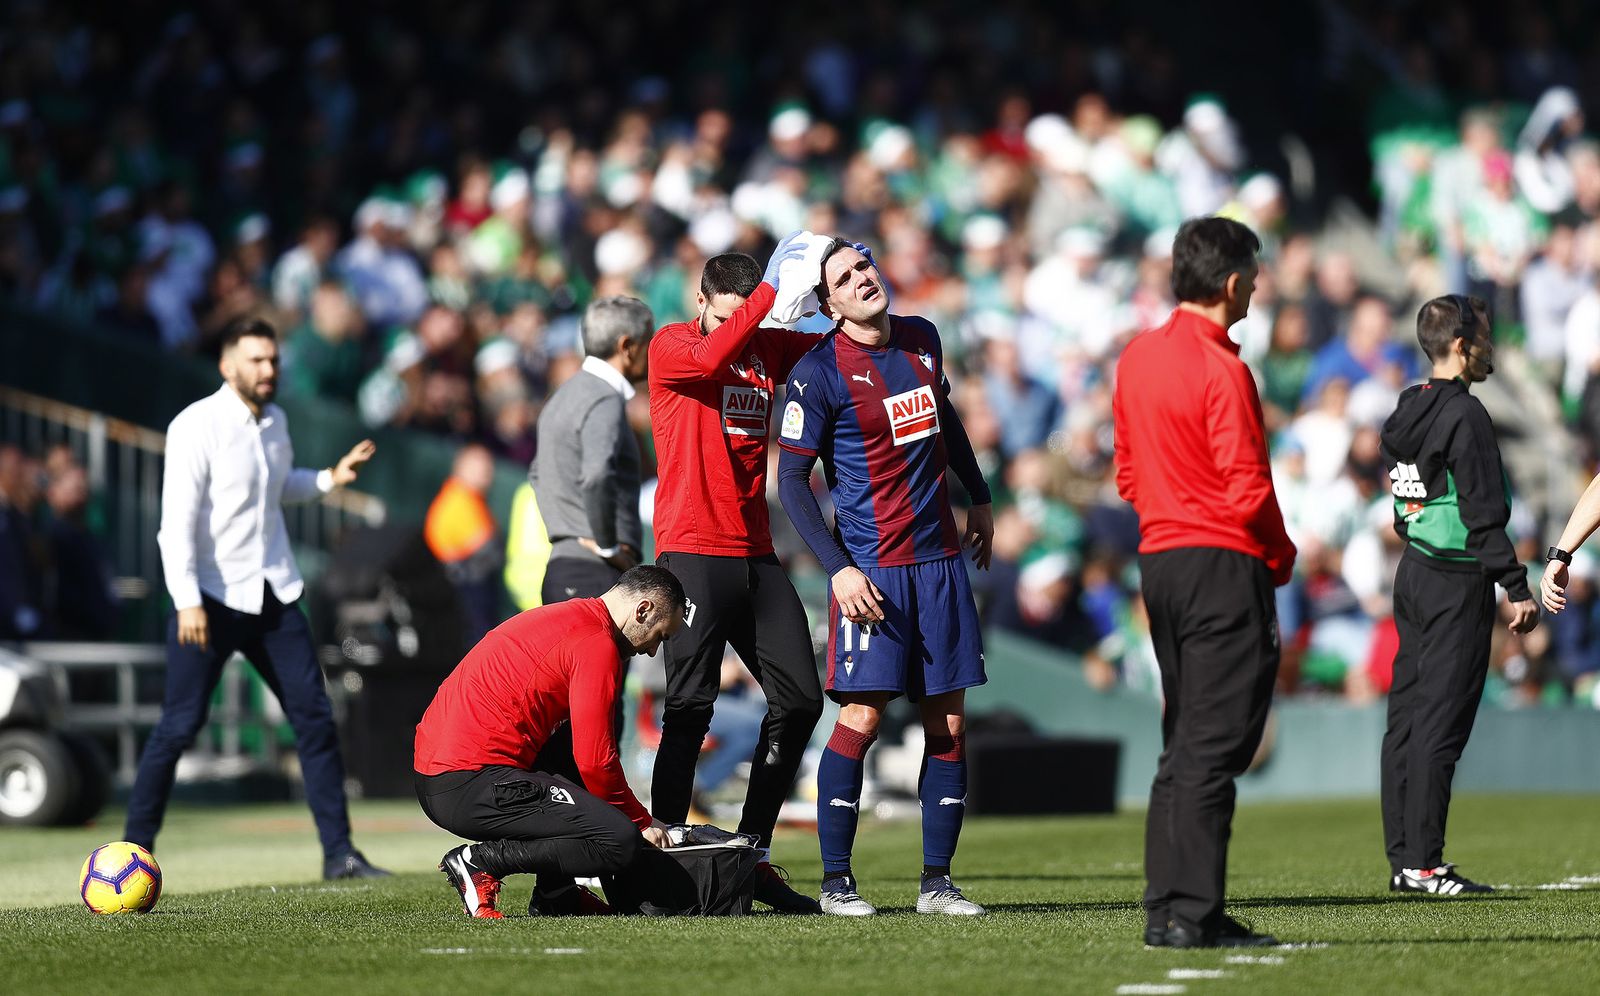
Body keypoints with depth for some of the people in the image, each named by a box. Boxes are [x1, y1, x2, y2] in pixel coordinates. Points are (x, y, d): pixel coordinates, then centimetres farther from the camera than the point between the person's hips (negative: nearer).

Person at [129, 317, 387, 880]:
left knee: (314, 715, 1)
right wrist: (187, 601, -25)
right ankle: (135, 848, 5)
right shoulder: (197, 426, -11)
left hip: (273, 596, 6)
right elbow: (177, 518, -17)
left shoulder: (275, 422, 10)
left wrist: (330, 479, 13)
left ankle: (338, 853, 5)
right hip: (212, 599, -6)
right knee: (181, 724, -7)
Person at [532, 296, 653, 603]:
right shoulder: (605, 401, -12)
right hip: (597, 574, -10)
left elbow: (538, 474, 34)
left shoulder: (566, 396, 19)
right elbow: (597, 479, -30)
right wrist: (609, 547, -18)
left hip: (562, 567, 10)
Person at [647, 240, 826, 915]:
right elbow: (712, 356, -24)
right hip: (692, 550, -6)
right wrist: (771, 290, -26)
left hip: (755, 554, 6)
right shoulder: (671, 346, -2)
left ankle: (754, 855, 11)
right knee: (691, 706, -10)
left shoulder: (768, 347, 13)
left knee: (799, 699, 3)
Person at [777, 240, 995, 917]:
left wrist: (979, 498, 30)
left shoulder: (922, 340, 9)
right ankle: (836, 879, 0)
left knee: (947, 721, 3)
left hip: (940, 557, 6)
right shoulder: (819, 372, -9)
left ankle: (937, 880, 8)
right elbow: (791, 480, -8)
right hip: (871, 567, -6)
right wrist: (839, 569, -15)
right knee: (861, 715, -10)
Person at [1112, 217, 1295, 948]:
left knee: (1183, 743, 13)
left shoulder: (1137, 358, 11)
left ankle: (1165, 908, 12)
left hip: (1158, 557, 8)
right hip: (1223, 561, -8)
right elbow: (1247, 489, -15)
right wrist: (1280, 557, 0)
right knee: (1214, 747, -6)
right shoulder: (1220, 369, -14)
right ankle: (1192, 912, -8)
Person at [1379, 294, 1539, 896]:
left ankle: (1403, 859, 11)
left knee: (1406, 717, 8)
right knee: (1440, 723, -8)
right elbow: (1484, 512, -18)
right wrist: (1517, 589, -15)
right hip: (1457, 581, -9)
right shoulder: (1463, 414, -14)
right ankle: (1423, 865, -8)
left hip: (1412, 571, 9)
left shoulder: (1406, 412, 12)